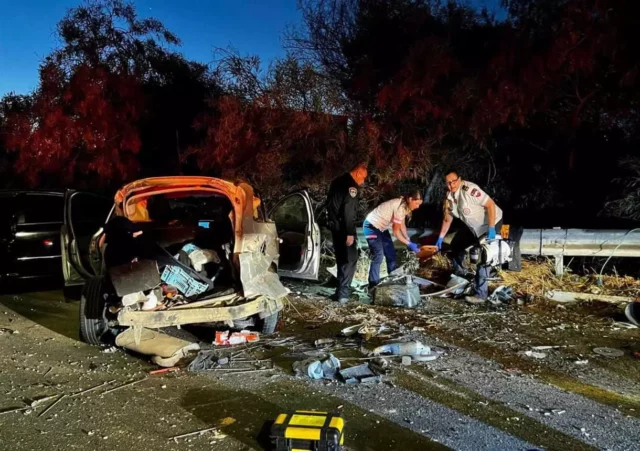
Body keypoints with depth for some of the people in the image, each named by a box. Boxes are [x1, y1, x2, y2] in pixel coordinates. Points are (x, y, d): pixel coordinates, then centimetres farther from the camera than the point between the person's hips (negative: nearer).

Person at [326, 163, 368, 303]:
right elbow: (348, 211, -22)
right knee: (350, 259, -2)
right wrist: (350, 233, -21)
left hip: (334, 225, 9)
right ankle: (343, 292, -4)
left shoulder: (338, 181, 12)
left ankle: (341, 288, 29)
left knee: (341, 258, 19)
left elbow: (330, 203, 19)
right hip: (343, 227, -9)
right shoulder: (351, 186, -16)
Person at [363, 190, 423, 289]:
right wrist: (409, 244, -18)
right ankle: (373, 286, -5)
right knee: (378, 256, -13)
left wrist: (409, 240, -1)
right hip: (372, 226, -10)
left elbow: (402, 224, 8)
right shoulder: (400, 207, -29)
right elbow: (396, 231, -23)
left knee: (391, 254, 11)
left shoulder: (404, 205, -1)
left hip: (381, 227, 10)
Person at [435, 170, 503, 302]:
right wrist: (440, 238, 8)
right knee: (455, 246, 12)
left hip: (491, 223, -8)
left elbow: (491, 204, -30)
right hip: (473, 226, 8)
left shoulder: (469, 189, -31)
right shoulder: (449, 197, -5)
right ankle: (460, 275, 37)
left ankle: (480, 294, -2)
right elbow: (447, 219, 6)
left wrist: (491, 229, -34)